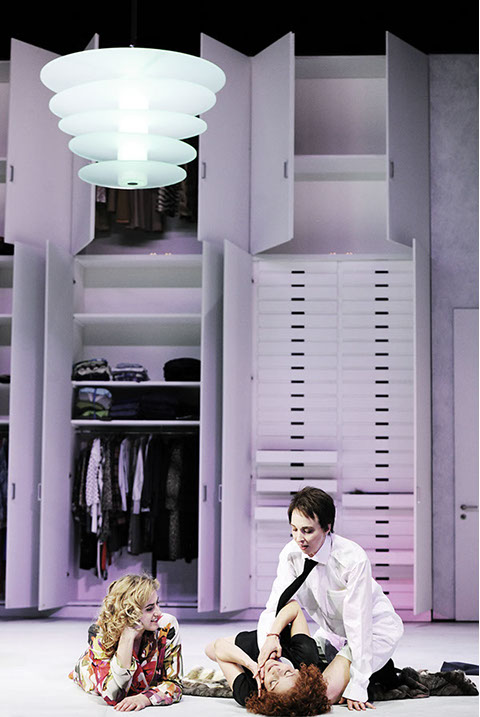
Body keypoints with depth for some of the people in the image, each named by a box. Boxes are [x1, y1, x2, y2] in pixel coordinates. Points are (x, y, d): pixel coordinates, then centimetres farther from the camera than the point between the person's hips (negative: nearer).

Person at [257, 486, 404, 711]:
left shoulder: (354, 558, -33)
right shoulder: (291, 554, -18)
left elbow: (358, 624, -32)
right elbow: (276, 605, -24)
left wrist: (356, 686, -34)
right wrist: (269, 636, -48)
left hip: (375, 628, -6)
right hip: (333, 632, 6)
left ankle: (382, 669, 6)